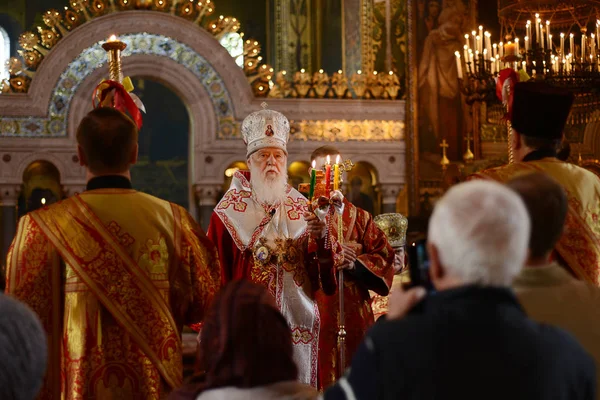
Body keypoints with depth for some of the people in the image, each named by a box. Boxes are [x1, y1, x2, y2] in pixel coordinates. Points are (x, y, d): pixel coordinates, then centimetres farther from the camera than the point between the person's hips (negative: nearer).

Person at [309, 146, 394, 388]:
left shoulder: (360, 218, 11)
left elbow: (384, 257, 5)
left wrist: (355, 264, -12)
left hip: (354, 314, 2)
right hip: (314, 313, -2)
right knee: (320, 373, -1)